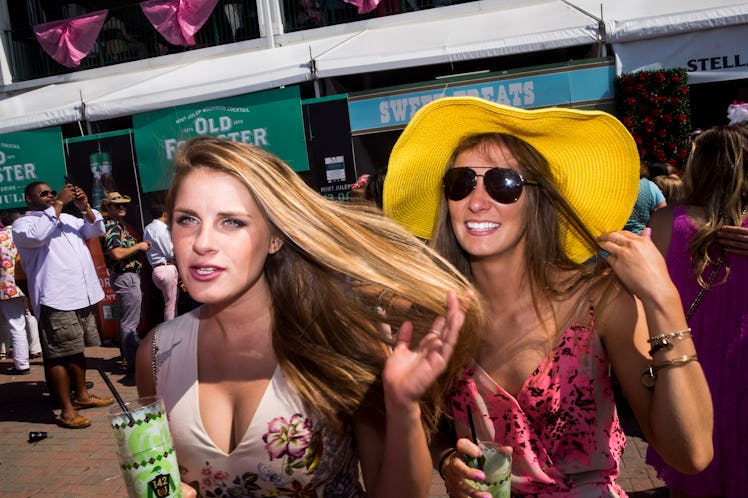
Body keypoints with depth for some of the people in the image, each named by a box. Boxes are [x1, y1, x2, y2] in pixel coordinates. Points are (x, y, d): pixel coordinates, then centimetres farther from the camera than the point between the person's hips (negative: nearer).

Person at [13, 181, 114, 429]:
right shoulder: (22, 224, 1)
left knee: (77, 349, 17)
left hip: (82, 296, 7)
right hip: (55, 300, -7)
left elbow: (96, 231, 18)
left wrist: (85, 208, 1)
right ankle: (67, 411, -1)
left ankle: (82, 395, 30)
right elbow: (37, 235, -20)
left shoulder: (68, 218, 20)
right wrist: (58, 204, -16)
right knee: (59, 355, -6)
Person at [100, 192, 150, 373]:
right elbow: (117, 254, -26)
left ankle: (128, 357, 29)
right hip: (125, 278, -11)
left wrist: (139, 247, 10)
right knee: (130, 322, -7)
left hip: (128, 276, 11)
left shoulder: (119, 225, 17)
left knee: (126, 320, 18)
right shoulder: (110, 227, -15)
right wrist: (138, 246, -15)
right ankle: (133, 362, -4)